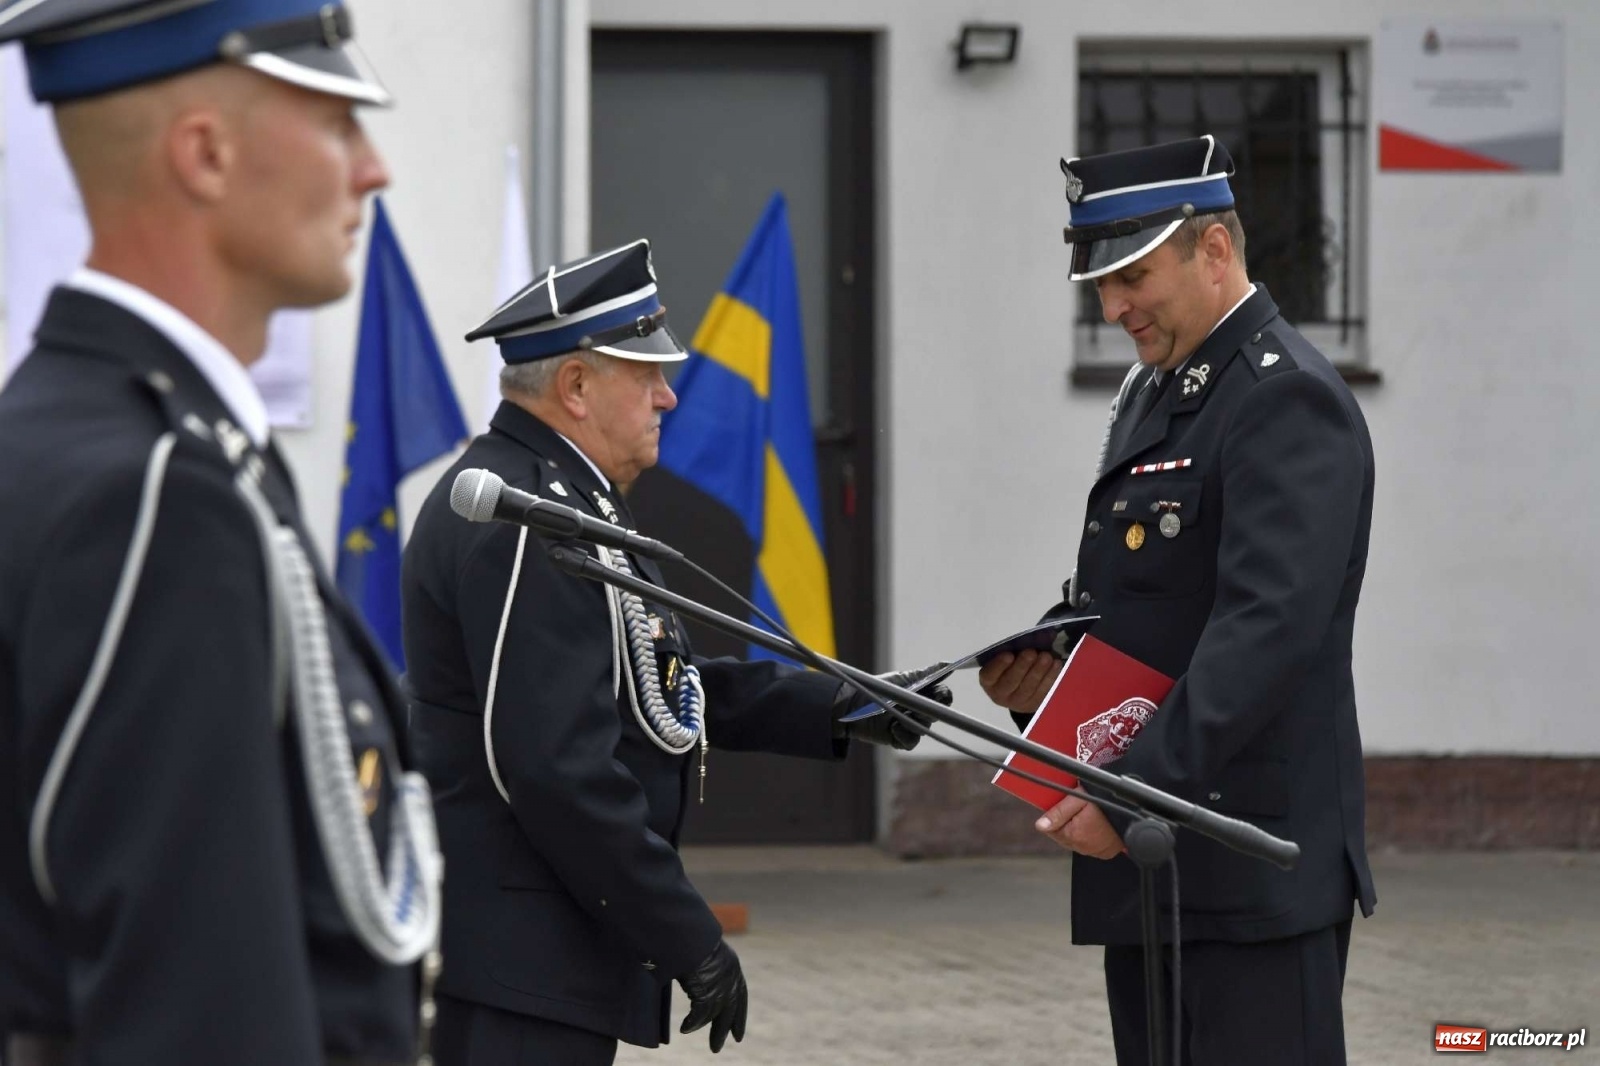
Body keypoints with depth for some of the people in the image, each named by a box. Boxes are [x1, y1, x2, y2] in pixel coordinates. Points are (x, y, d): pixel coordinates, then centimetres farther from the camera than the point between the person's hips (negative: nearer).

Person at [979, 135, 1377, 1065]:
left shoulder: (1288, 399, -14)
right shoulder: (1155, 392, 17)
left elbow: (1269, 629, -24)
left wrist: (1137, 791, -29)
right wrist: (1054, 672, 5)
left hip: (1251, 875, -9)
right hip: (1147, 858, 9)